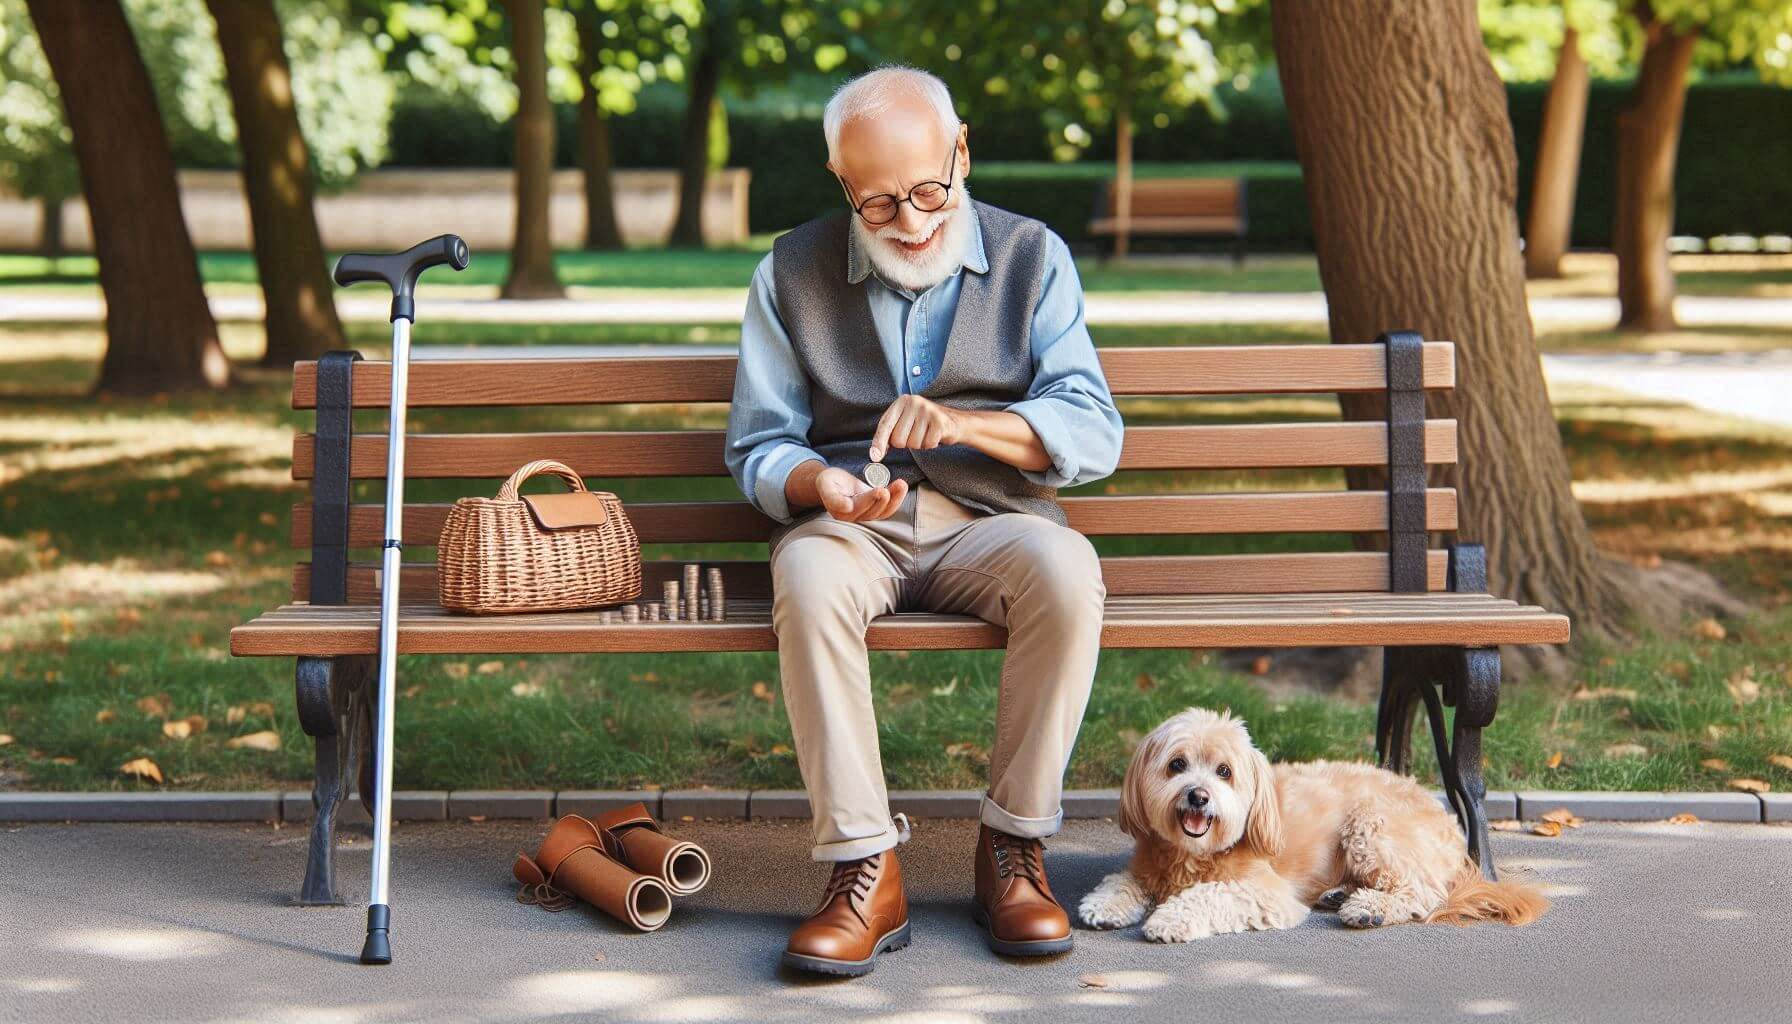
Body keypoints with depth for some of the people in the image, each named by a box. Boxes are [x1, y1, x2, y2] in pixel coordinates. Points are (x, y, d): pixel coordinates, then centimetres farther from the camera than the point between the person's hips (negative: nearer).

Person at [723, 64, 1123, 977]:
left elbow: (1094, 433, -3)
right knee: (809, 579, -37)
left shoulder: (1032, 258, 6)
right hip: (850, 523, 0)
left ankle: (1013, 849, -20)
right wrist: (819, 484, -16)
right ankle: (865, 871, -31)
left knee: (1066, 570, -35)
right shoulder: (790, 273, 7)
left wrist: (962, 423, -20)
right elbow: (758, 447, 8)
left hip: (988, 521, 0)